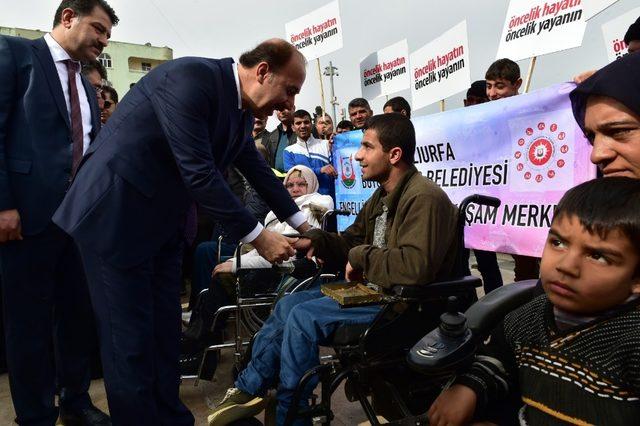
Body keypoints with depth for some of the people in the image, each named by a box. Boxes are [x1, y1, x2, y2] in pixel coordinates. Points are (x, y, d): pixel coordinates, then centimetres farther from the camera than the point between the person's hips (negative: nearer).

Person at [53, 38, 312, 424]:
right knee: (131, 335, 0)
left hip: (164, 223, 9)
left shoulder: (241, 106, 5)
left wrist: (303, 224, 16)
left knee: (166, 331, 13)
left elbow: (258, 170, 15)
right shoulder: (190, 77, -22)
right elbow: (198, 174, -26)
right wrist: (257, 236, -21)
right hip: (117, 216, -8)